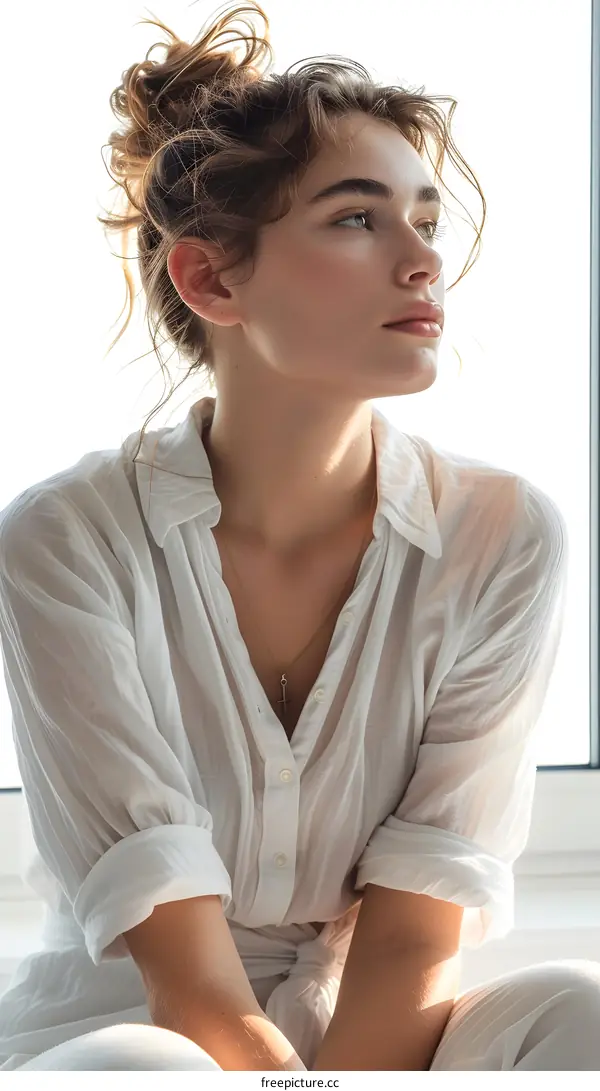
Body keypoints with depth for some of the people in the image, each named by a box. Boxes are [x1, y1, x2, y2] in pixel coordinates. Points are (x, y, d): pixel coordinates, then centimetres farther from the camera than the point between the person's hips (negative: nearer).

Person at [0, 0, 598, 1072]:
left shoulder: (502, 535, -9)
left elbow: (415, 939, -12)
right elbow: (187, 981, -20)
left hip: (378, 1034, 3)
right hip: (106, 1031, -2)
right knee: (135, 1070, -36)